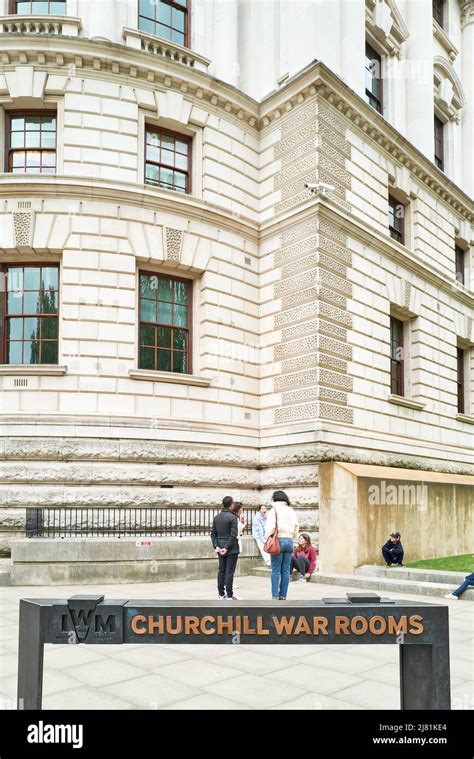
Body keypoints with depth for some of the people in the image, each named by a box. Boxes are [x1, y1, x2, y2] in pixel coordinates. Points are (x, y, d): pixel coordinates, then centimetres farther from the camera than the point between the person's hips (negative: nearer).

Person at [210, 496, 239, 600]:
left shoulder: (217, 517, 8)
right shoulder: (232, 517, -13)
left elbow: (213, 533, 6)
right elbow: (233, 535, -18)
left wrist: (216, 546, 1)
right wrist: (227, 547, -14)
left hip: (220, 548, 6)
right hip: (231, 548, -6)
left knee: (221, 570, 11)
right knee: (229, 571, -2)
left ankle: (221, 594, 15)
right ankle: (229, 596, 1)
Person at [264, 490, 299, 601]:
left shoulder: (274, 510, -4)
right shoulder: (292, 511, 11)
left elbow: (270, 527, -11)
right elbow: (296, 529, 13)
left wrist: (267, 540, 0)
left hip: (278, 540, -5)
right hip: (289, 541, 5)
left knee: (276, 570, -1)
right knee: (286, 570, 7)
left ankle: (275, 596, -1)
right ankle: (283, 595, 10)